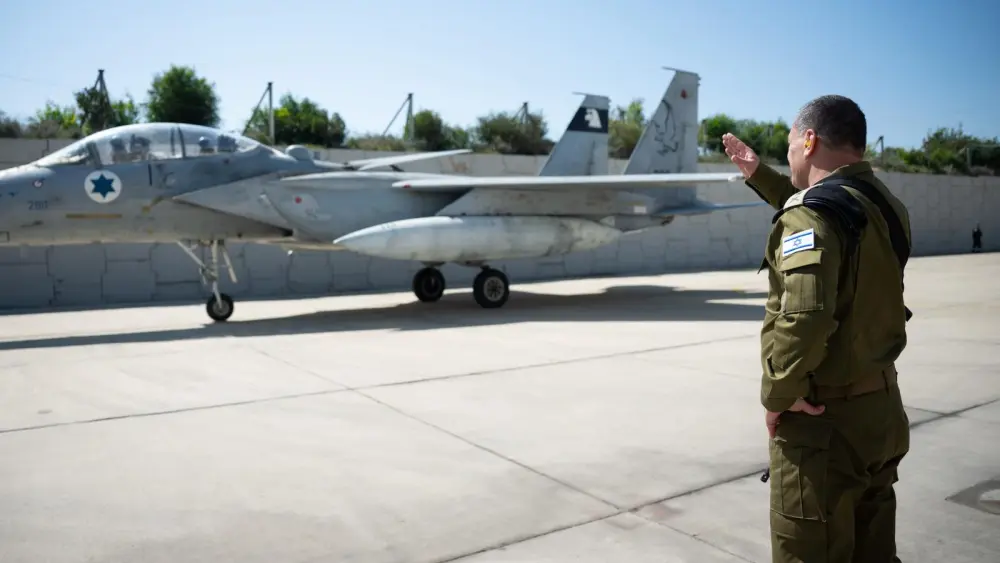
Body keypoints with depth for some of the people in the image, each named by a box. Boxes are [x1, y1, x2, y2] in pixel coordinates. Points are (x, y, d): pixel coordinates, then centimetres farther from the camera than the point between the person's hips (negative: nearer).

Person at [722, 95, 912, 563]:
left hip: (825, 420, -9)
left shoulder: (812, 212, -20)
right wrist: (758, 175, 30)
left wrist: (778, 393, -21)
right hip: (882, 408, 9)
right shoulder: (885, 204, 7)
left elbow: (805, 316, -34)